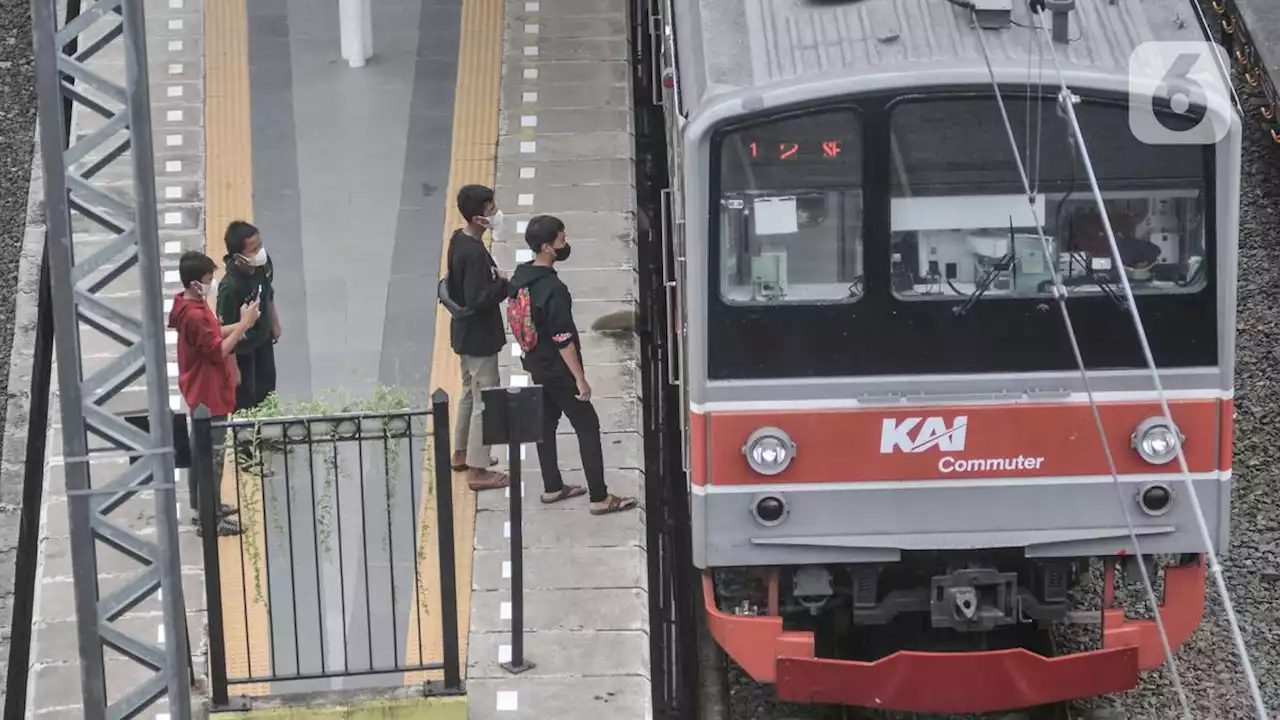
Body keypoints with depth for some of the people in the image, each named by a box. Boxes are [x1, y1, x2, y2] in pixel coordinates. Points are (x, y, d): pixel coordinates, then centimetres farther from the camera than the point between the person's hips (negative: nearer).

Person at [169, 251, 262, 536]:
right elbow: (218, 351, -24)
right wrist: (244, 325, -20)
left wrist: (239, 324, 2)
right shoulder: (194, 315, -28)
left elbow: (212, 335, 15)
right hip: (209, 393, -10)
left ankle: (204, 507, 32)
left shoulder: (192, 306, 3)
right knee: (212, 454, -1)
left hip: (202, 391, 10)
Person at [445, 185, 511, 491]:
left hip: (465, 332, 10)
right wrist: (505, 283, -17)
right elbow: (479, 299, -30)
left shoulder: (459, 240, 1)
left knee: (470, 391, 24)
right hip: (479, 336, -10)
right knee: (486, 401, 0)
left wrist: (494, 277, 7)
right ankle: (477, 470, 6)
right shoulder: (474, 253, -29)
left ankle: (462, 453, 38)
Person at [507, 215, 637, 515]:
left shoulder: (521, 277, -1)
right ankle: (600, 498, 2)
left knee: (546, 423, 19)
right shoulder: (553, 289, -28)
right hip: (558, 369, -9)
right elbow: (564, 340, -25)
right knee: (587, 426, -1)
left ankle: (552, 487, 29)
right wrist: (580, 378, -19)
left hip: (537, 364, 9)